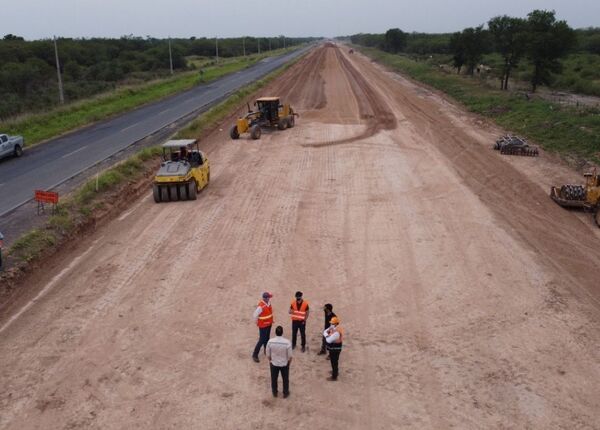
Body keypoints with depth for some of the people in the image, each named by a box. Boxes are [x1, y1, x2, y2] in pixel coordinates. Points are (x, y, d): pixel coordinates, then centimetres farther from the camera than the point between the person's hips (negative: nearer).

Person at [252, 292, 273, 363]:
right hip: (263, 326, -7)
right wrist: (257, 323, -8)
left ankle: (266, 350, 39)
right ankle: (255, 355, 9)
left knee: (267, 338, 20)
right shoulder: (261, 306, -30)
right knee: (262, 340, -3)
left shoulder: (269, 302, -5)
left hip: (269, 324, 7)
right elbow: (255, 315, -23)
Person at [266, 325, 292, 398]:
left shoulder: (270, 341, -23)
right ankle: (285, 393, 41)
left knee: (274, 379, 25)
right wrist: (289, 362, 6)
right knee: (285, 379, 23)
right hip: (284, 364, -1)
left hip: (274, 363, 1)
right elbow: (290, 356, -16)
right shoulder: (287, 342, -27)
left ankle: (274, 393, 44)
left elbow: (268, 354, -9)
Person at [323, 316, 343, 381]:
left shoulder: (336, 332, -32)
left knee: (334, 362, 4)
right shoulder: (332, 328, -2)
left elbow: (328, 340, -32)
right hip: (333, 348, 10)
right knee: (334, 361, 27)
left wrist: (327, 336, -12)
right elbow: (325, 332, 6)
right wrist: (327, 335, -16)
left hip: (335, 349, -10)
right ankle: (335, 371, 47)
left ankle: (334, 377, 16)